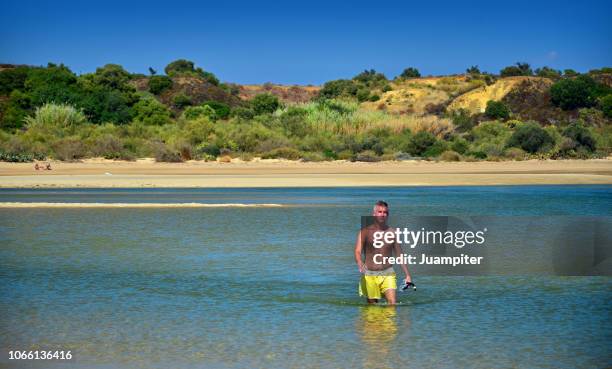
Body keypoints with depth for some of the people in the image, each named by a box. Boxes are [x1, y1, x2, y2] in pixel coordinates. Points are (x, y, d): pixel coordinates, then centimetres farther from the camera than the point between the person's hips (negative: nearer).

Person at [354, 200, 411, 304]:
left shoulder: (392, 232, 7)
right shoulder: (365, 231, 0)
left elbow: (400, 255, 13)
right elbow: (358, 252, -11)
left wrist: (407, 275, 9)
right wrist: (360, 265, -32)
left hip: (388, 273, 1)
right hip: (370, 275, -1)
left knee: (392, 304, -13)